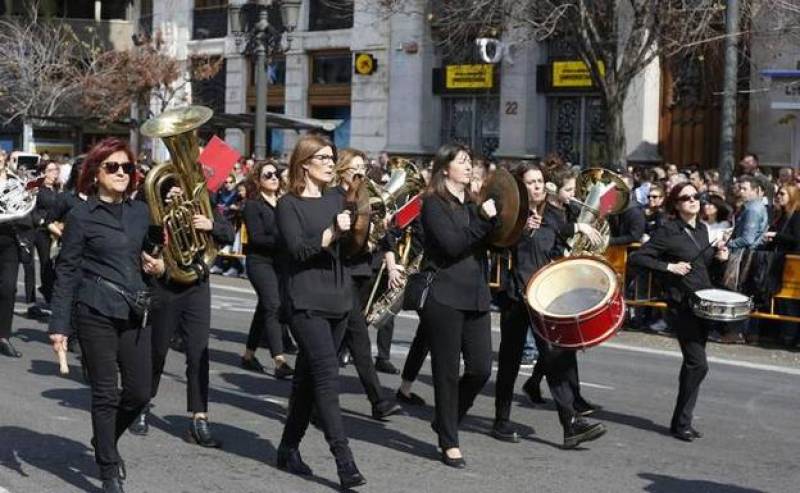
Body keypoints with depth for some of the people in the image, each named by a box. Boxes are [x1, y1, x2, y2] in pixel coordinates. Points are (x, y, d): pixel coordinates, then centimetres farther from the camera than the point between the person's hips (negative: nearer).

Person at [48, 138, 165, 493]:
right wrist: (59, 325, -9)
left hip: (134, 312, 5)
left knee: (139, 391, 6)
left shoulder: (140, 212, 9)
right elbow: (66, 272, -5)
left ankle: (106, 442, 34)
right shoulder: (81, 216, -5)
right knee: (105, 393, 1)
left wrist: (158, 266, 0)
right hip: (96, 313, -5)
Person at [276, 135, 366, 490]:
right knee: (327, 375, -14)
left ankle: (289, 449, 23)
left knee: (308, 376, 12)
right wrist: (332, 232, -23)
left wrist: (355, 231, -5)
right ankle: (344, 462, -17)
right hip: (307, 302, -6)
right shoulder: (289, 204, -4)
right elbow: (298, 249, -16)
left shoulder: (336, 199, 13)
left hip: (338, 300, 6)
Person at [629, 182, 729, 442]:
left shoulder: (702, 229, 11)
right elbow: (636, 258, -14)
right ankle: (681, 423, 0)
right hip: (682, 306, -7)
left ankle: (682, 422, 20)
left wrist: (716, 254, 5)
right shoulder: (668, 232, -11)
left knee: (692, 363, 11)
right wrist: (668, 267, -20)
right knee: (698, 364, -12)